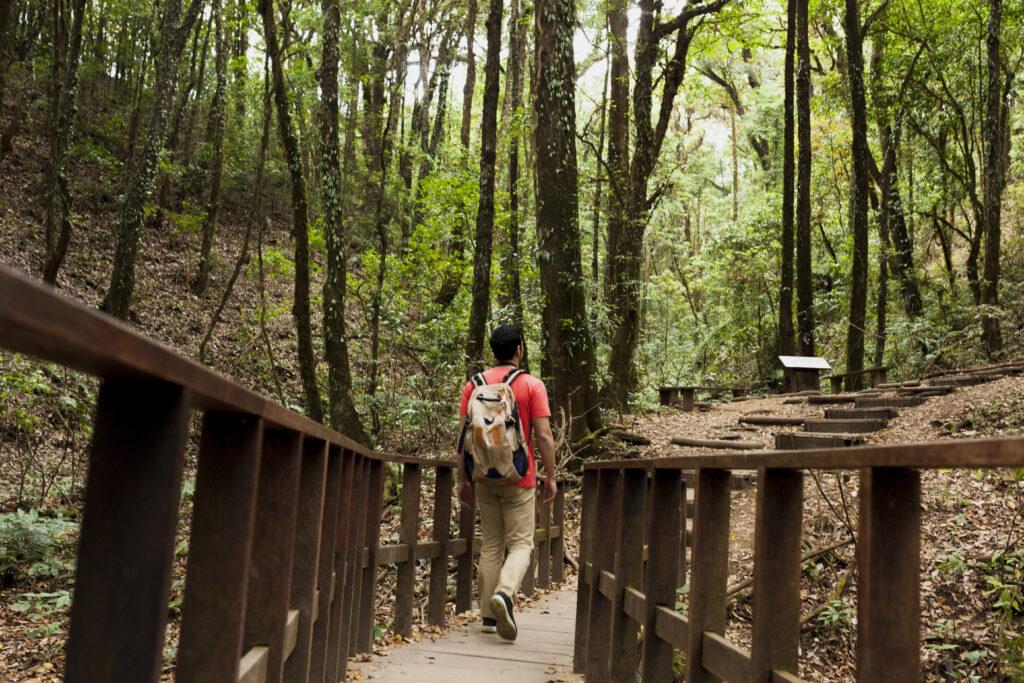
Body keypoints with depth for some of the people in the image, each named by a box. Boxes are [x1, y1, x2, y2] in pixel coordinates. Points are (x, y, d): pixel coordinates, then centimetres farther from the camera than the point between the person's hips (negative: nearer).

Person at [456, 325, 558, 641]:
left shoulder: (474, 385, 4)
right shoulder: (532, 386, -5)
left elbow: (462, 436, 2)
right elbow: (543, 436, -9)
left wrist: (463, 479, 7)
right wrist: (551, 477, -1)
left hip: (485, 477, 3)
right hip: (519, 478, -3)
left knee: (491, 544, 12)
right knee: (521, 543, 3)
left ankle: (489, 616, 13)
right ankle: (504, 593, -23)